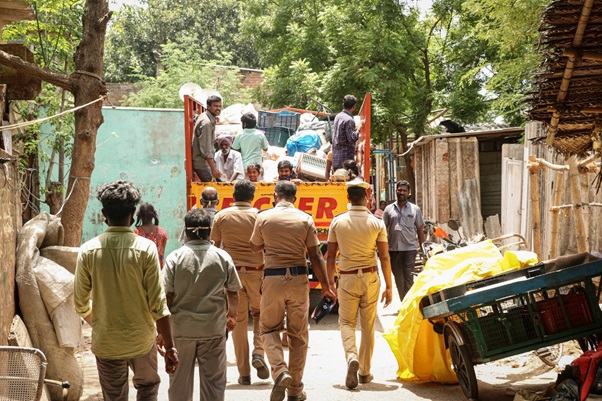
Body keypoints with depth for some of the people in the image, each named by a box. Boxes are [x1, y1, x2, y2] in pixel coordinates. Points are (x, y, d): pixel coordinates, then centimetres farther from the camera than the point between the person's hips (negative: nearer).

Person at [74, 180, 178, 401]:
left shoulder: (88, 250, -7)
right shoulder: (146, 248, -13)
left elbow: (80, 302, 0)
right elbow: (157, 303, -13)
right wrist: (169, 347, -6)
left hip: (106, 341, 1)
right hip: (141, 339, -1)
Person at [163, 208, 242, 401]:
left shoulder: (175, 258, -6)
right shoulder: (223, 257, -3)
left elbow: (167, 297, -6)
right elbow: (233, 294, 4)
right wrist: (232, 315, 24)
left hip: (181, 329, 0)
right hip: (214, 329, 0)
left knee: (179, 382, 12)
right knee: (213, 382, 8)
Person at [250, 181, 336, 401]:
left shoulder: (264, 217, -2)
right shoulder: (305, 219, -1)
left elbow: (255, 247, 12)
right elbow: (315, 255, -1)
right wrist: (325, 285, 5)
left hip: (273, 278, -1)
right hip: (298, 278, 1)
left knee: (269, 327, 12)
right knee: (298, 334, 9)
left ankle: (280, 371, -12)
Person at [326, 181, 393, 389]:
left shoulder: (337, 222, -2)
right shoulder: (376, 223, -4)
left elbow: (331, 256, 1)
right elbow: (384, 257, -4)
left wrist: (329, 282, 10)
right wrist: (388, 286, 2)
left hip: (347, 278, 0)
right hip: (370, 278, 1)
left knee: (347, 322, 7)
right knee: (368, 326, 10)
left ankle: (352, 356, -20)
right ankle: (365, 372, 16)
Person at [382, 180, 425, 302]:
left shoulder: (415, 209, 5)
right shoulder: (389, 209, 7)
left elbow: (420, 230, 8)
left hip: (409, 248, -2)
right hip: (393, 249, 2)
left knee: (408, 278, -9)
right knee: (398, 279, 9)